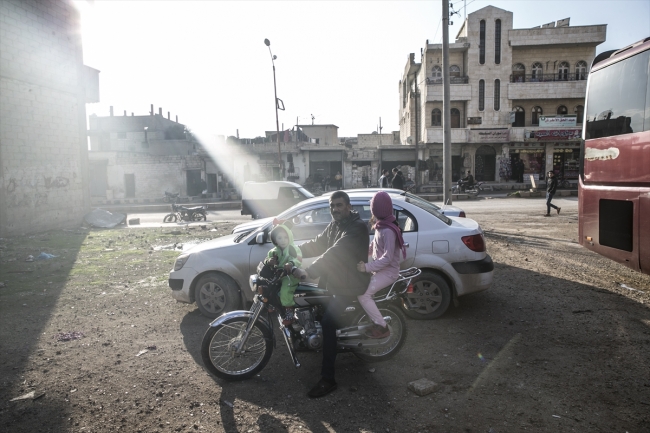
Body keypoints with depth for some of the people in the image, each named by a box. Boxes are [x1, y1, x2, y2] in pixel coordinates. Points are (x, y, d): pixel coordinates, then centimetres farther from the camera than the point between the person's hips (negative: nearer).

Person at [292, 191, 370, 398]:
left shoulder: (357, 227, -21)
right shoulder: (334, 225, 11)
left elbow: (335, 253, -32)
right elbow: (317, 244, 11)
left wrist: (309, 271, -40)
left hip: (348, 284, -10)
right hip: (333, 279, 10)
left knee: (328, 323, -18)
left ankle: (328, 379, -13)